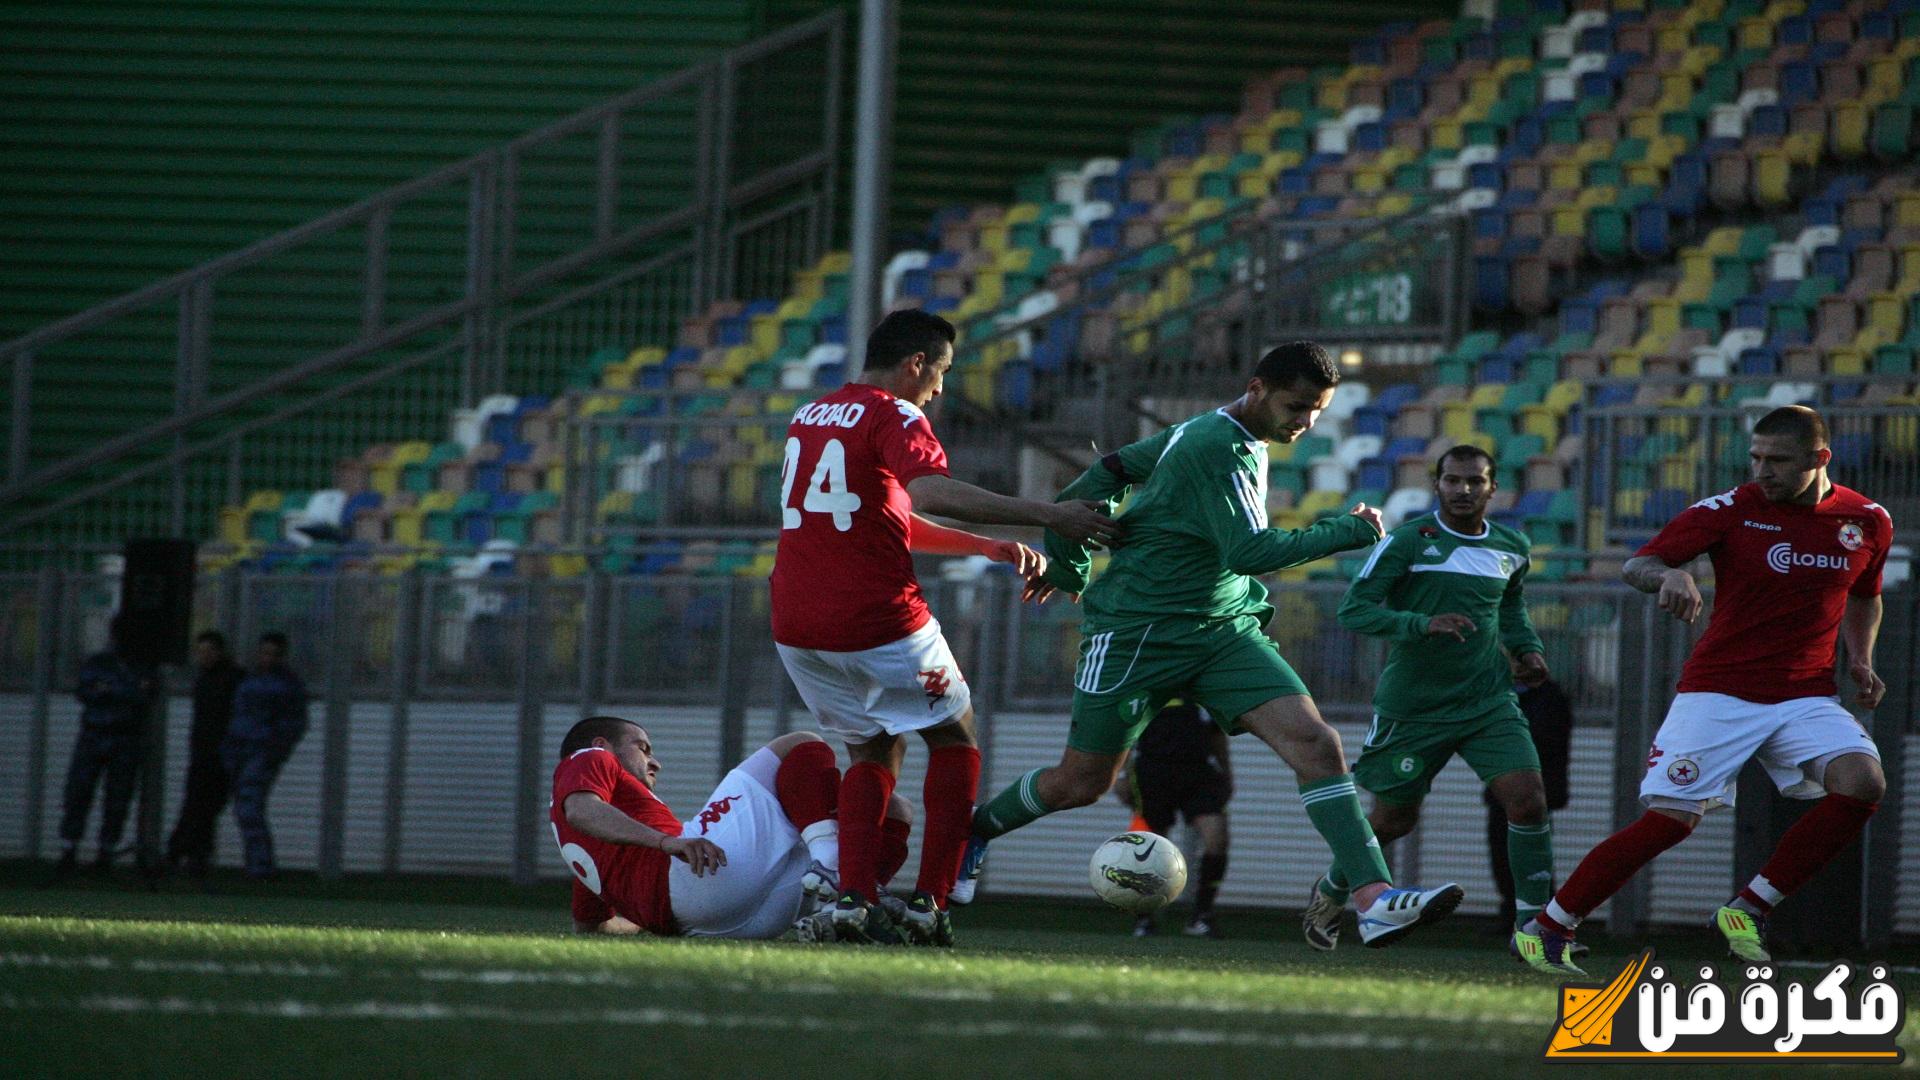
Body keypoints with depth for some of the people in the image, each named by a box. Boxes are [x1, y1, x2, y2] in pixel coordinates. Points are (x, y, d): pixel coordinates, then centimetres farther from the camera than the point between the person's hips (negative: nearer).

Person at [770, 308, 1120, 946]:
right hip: (880, 624, -7)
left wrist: (991, 550, 24)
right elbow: (933, 493, -28)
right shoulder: (894, 417, -7)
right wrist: (1050, 516, -28)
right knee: (955, 739, 12)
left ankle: (852, 899, 4)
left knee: (873, 750, 22)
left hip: (796, 630, 7)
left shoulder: (809, 418, 19)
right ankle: (929, 904, 2)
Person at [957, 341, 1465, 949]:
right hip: (1137, 634, -8)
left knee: (1314, 741, -13)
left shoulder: (1225, 438, 10)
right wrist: (1344, 533, -19)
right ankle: (976, 829, 35)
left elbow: (1112, 471, 17)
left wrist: (1066, 566, 24)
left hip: (1224, 631, 8)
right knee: (1081, 782, 4)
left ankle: (1374, 899, -25)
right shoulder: (1216, 450, -18)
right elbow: (1247, 552, -25)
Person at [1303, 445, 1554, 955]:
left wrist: (1527, 647, 9)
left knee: (1527, 799, -16)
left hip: (1488, 701, 3)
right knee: (1394, 818, 9)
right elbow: (1353, 610, -16)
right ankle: (1329, 894, 38)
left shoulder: (1512, 548, 7)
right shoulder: (1408, 541, -11)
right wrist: (1422, 623, -29)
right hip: (1412, 706, -3)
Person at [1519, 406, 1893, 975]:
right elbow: (1635, 565, -10)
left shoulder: (1869, 521, 5)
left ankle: (1747, 908, -10)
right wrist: (1666, 575, -33)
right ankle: (1547, 928, 3)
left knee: (1863, 782, -22)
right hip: (1719, 691, -3)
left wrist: (1860, 660, 9)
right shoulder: (1731, 510, -6)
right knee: (1669, 818, -11)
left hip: (1806, 697, 3)